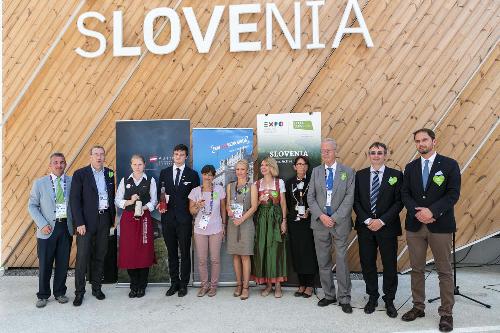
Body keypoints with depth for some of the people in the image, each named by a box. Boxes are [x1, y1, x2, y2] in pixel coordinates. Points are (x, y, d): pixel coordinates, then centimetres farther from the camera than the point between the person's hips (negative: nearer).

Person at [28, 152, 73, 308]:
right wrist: (42, 224, -10)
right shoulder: (39, 183, 1)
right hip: (48, 228, -1)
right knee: (45, 264, 7)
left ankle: (60, 293, 26)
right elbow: (32, 206, 1)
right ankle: (43, 295, 24)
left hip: (66, 227, 1)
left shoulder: (72, 182, 3)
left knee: (63, 263, 10)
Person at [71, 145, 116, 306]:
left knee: (100, 256, 12)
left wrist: (112, 217, 8)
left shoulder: (109, 174, 9)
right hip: (86, 221, -4)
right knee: (82, 257, 0)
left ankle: (97, 287, 25)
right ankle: (79, 291, 12)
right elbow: (74, 200, -8)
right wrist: (79, 223, -13)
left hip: (104, 220, 4)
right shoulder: (80, 174, -4)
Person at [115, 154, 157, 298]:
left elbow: (153, 201, 2)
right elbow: (117, 201, 6)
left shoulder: (150, 181, 5)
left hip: (144, 219, -1)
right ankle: (134, 286, 17)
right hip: (128, 218, 1)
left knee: (144, 251, 0)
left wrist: (144, 208, -15)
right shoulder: (124, 181, 9)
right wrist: (129, 202, -11)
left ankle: (142, 286, 14)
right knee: (128, 251, 1)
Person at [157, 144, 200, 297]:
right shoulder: (164, 173, 10)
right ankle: (174, 283, 22)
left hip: (184, 219, -2)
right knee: (172, 253, 11)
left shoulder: (192, 174, 2)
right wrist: (160, 205, -6)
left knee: (185, 253, 4)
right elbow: (160, 193, 13)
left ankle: (183, 284, 16)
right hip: (168, 218, 3)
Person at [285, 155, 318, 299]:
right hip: (294, 222, 3)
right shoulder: (289, 183, 9)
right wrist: (292, 215, 2)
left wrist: (309, 212, -9)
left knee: (309, 252, -1)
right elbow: (287, 202, 11)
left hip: (308, 221, -3)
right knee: (297, 253, 6)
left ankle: (309, 285, 10)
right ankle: (301, 284, 17)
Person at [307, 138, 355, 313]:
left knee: (342, 261, 1)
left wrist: (334, 218, -13)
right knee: (323, 261, 10)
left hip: (340, 222, -3)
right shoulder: (316, 171, 8)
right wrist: (321, 216, -9)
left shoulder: (348, 172, 0)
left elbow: (349, 198, -6)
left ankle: (344, 299, 13)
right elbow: (310, 197, 4)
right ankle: (329, 295, 23)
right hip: (320, 222, 3)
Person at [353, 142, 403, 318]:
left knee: (390, 264, 5)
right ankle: (372, 297, 26)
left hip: (387, 227, -2)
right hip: (365, 226, 2)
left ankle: (389, 300, 22)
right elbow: (356, 201, 4)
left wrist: (382, 221, -13)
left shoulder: (396, 175, 0)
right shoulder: (360, 175, 6)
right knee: (367, 263, 9)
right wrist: (367, 220, -9)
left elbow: (399, 202, -5)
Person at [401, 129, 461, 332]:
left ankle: (446, 313, 17)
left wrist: (432, 211, -19)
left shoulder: (449, 165, -2)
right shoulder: (410, 167, 10)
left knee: (444, 271, 5)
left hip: (440, 225, -3)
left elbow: (453, 194, -9)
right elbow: (405, 194, 4)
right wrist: (417, 212, -13)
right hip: (415, 225, 4)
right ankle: (418, 307, 24)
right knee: (417, 269, 11)